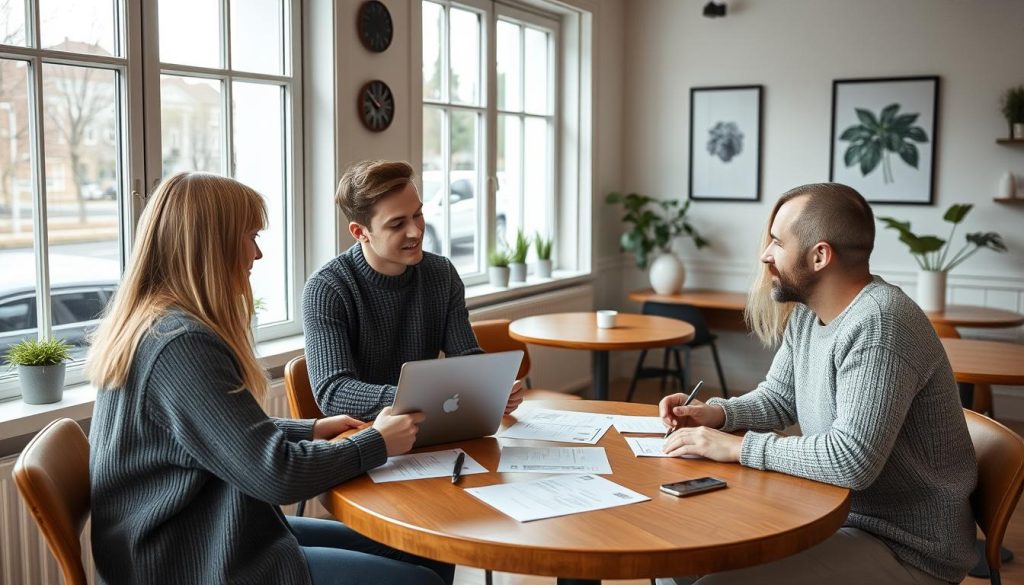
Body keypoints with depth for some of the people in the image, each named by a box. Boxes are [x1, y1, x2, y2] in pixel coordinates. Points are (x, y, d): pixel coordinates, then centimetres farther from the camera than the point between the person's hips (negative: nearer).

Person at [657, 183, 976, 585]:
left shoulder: (878, 324, -26)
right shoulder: (806, 315, 4)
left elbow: (852, 460, -33)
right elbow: (777, 399, 17)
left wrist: (737, 447, -23)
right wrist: (715, 413, -3)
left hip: (907, 549, -9)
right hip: (836, 514, 9)